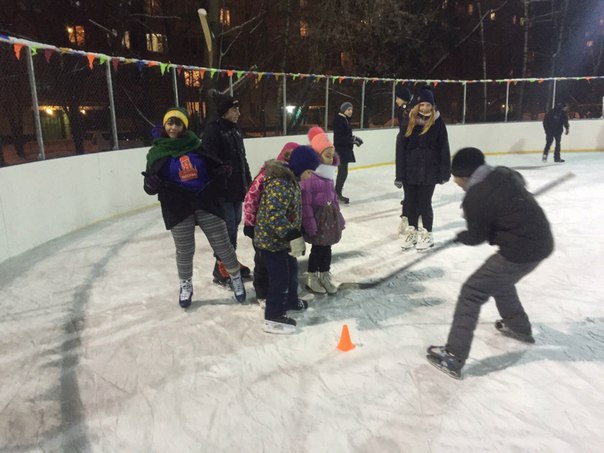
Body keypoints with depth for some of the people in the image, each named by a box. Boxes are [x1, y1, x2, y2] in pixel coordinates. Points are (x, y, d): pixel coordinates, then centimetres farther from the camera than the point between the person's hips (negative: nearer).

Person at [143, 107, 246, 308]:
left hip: (205, 202, 1)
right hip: (177, 208, -1)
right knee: (184, 251, 10)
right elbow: (151, 187, -1)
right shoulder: (157, 152, -1)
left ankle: (235, 277, 29)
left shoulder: (196, 145, 2)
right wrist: (151, 184, -23)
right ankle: (186, 286, 34)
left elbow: (213, 167, 17)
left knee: (222, 244, 6)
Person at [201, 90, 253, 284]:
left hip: (237, 187, 9)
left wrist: (247, 182, 19)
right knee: (227, 226, -6)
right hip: (222, 189, -9)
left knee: (235, 224, 15)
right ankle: (221, 267, 6)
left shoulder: (235, 130, 14)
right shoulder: (212, 130, -13)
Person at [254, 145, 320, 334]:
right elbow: (275, 216, -34)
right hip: (271, 239, -10)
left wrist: (297, 233, 23)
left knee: (291, 269, 23)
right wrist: (293, 236, -33)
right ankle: (273, 317, 10)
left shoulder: (291, 179, 7)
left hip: (282, 238, 10)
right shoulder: (280, 185, -27)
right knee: (280, 276, -3)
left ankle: (291, 300, 44)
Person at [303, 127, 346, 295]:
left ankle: (325, 274, 33)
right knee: (317, 249, 5)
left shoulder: (328, 175, 6)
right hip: (317, 218, -7)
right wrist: (310, 225, -20)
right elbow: (305, 204, -21)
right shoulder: (308, 177, -21)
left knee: (327, 248, 17)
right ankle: (311, 276, 24)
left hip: (330, 217, 7)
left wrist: (338, 216, 16)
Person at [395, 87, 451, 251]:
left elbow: (444, 149, -2)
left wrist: (445, 173, -5)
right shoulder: (409, 122, -3)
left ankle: (427, 234, 23)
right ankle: (412, 231, 31)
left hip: (429, 171, -2)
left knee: (425, 203, 5)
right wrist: (399, 175, -6)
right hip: (410, 171, 2)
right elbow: (401, 149, -4)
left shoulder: (438, 123, -4)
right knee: (410, 202, 12)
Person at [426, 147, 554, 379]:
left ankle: (453, 357, -2)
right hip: (542, 240, 9)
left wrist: (460, 236, 16)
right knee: (499, 281, 31)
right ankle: (519, 327, 51)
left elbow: (477, 237, -5)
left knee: (472, 292, -3)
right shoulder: (505, 173, 4)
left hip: (520, 251, -9)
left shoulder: (475, 198, -17)